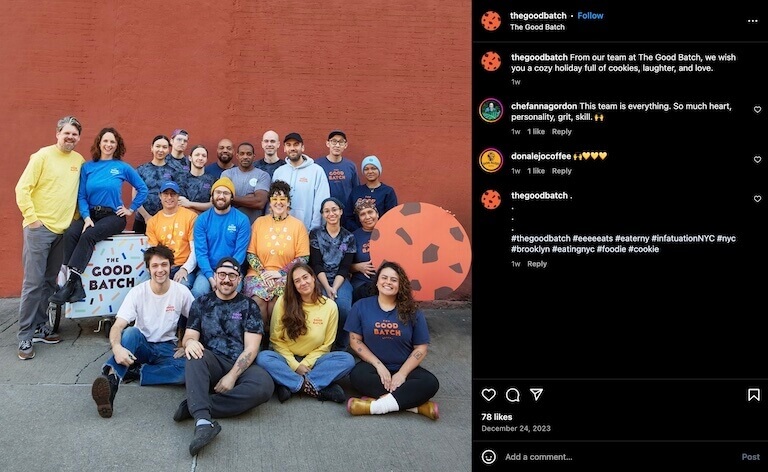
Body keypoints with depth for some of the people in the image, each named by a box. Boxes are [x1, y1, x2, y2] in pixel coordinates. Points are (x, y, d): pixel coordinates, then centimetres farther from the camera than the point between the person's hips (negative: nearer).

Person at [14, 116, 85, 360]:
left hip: (63, 230, 5)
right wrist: (31, 218, -12)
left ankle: (41, 326, 23)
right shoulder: (43, 156, -5)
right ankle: (25, 336, 1)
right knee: (33, 283, -5)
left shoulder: (79, 160, 10)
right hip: (39, 228, -5)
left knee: (50, 282, 12)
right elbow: (22, 189, -8)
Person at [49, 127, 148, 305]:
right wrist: (86, 217, -10)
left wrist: (131, 209, 4)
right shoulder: (87, 167, 9)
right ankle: (76, 285, -32)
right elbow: (81, 196, 4)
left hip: (113, 216, -3)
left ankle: (71, 282, -30)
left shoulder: (123, 167, 3)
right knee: (70, 233, -28)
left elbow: (142, 189, 9)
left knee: (88, 235, -31)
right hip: (91, 214, 3)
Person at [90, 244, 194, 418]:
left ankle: (133, 371, -27)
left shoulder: (182, 292, -7)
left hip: (167, 348, 1)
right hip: (141, 345, 0)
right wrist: (117, 347, -42)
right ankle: (111, 377, -55)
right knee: (131, 332, -37)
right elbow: (117, 326, -21)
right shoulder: (137, 292, -11)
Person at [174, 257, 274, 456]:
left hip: (241, 366, -1)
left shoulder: (249, 306, 6)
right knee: (195, 355, -34)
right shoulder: (201, 303, 11)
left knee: (264, 385, -33)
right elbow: (188, 337, 6)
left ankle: (195, 407, -29)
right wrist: (189, 342, -21)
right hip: (211, 364, 1)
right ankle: (203, 420, -49)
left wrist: (232, 375, -17)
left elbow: (251, 348, -2)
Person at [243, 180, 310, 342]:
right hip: (259, 274, 1)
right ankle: (263, 332, -3)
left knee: (276, 298, -31)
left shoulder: (298, 225, 7)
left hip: (285, 277, -1)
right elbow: (250, 253, 6)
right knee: (257, 298, -29)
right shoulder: (259, 222, 11)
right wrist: (263, 272, -10)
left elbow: (303, 258, 1)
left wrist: (280, 273, -9)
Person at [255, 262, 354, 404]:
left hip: (313, 361, 1)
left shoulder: (330, 306, -5)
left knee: (348, 359, -25)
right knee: (263, 358, -32)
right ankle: (318, 388, -28)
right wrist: (294, 365, -13)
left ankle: (290, 385, -26)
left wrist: (305, 364, -12)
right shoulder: (283, 302, -7)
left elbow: (326, 344, 0)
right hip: (287, 359, -1)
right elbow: (276, 339, -4)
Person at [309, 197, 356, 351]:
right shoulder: (315, 234, 5)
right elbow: (316, 264, -3)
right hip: (319, 279, -1)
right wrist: (327, 288, -17)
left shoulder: (349, 238, 8)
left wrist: (334, 289, -16)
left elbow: (344, 268, 1)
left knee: (344, 305, -30)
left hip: (340, 280, 1)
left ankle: (341, 347, -9)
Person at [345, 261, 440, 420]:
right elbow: (355, 341, -2)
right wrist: (379, 365, -13)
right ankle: (413, 403, -28)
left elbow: (421, 348, 0)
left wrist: (402, 373, -14)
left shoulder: (412, 312, 0)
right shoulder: (361, 306, 0)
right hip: (374, 366, 0)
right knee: (357, 375, -34)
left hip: (404, 368, 1)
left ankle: (375, 406, -33)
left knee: (430, 383, -28)